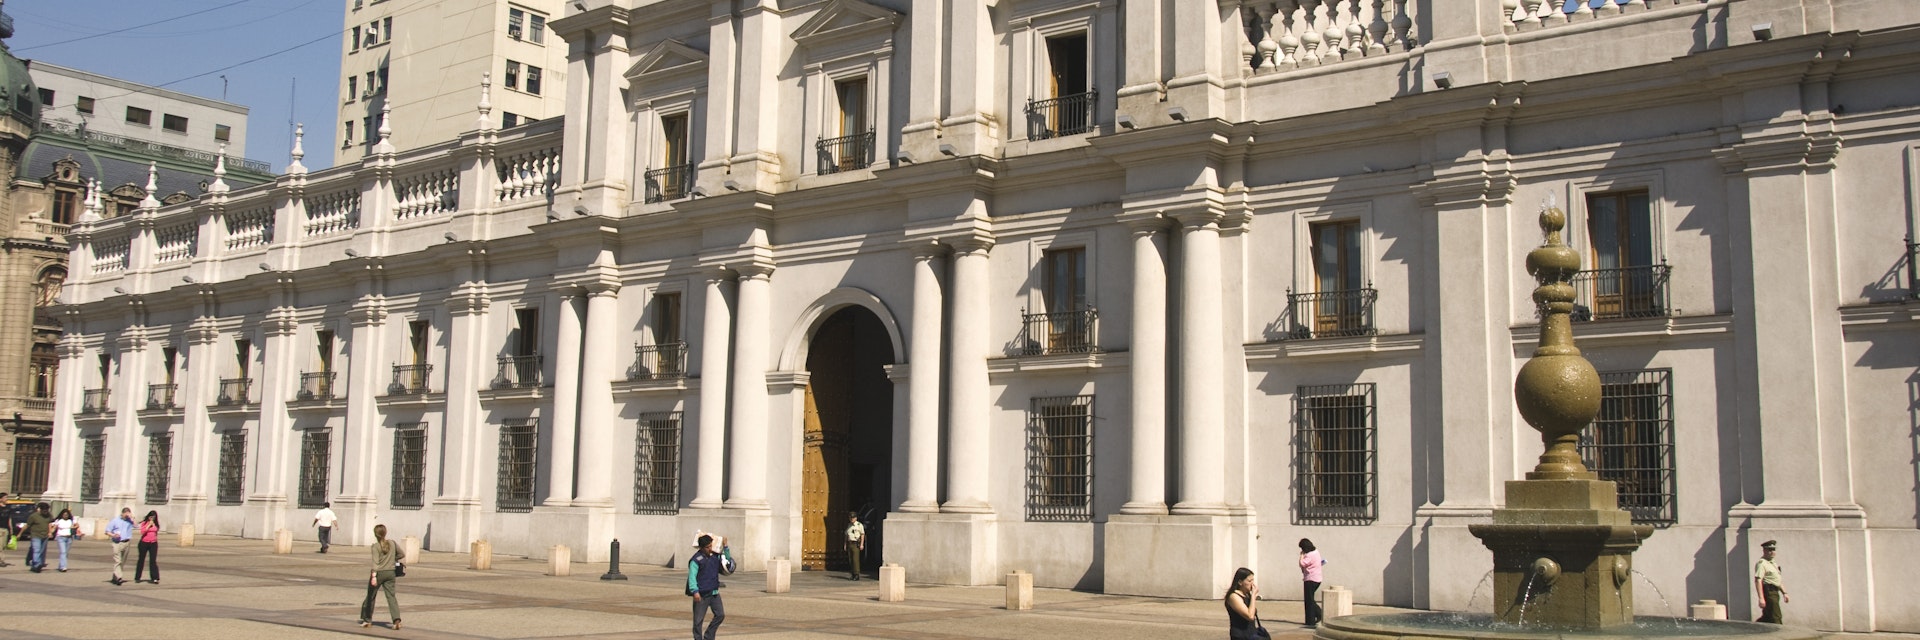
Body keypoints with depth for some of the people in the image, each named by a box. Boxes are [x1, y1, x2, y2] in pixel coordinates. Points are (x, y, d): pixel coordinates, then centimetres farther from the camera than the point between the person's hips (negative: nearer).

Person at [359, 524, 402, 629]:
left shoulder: (376, 546, -9)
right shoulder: (392, 543, 4)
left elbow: (375, 562, -20)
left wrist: (374, 576, -27)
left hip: (379, 573, -3)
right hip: (390, 573, 3)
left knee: (370, 596, 15)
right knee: (391, 596, -1)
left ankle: (367, 619, 26)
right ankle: (396, 619, -19)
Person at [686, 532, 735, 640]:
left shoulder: (715, 555, 6)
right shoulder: (696, 559, -13)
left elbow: (727, 558, 24)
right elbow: (692, 576, -20)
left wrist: (725, 547, 9)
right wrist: (695, 591, -30)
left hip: (714, 592, 6)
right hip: (702, 594, -6)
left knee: (720, 615, 6)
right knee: (698, 619, 0)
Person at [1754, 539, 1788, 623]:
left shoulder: (1773, 564, 21)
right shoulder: (1761, 563, -11)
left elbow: (1778, 580, 29)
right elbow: (1758, 580, -21)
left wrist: (1784, 593, 20)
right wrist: (1761, 598, -28)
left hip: (1775, 593, 10)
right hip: (1768, 592, -10)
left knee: (1767, 617, 11)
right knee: (1775, 618, -8)